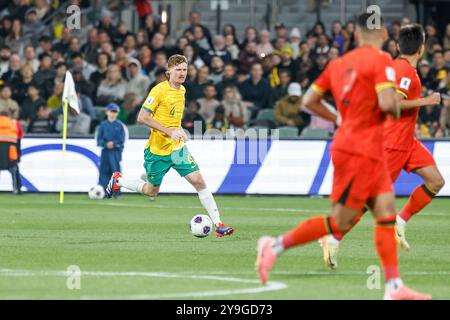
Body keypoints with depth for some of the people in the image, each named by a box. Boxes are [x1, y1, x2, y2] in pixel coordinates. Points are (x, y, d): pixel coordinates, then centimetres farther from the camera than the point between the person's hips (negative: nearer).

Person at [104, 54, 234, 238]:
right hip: (157, 149, -5)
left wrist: (179, 130, 8)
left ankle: (218, 224, -10)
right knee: (151, 192, 9)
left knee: (198, 180, -10)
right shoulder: (159, 90, -16)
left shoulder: (182, 90, 7)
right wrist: (169, 131, -23)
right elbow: (142, 117, -19)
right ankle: (118, 180, 35)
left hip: (177, 147, 5)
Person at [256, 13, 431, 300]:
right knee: (341, 221, -4)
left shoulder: (339, 63, 10)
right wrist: (397, 110, -1)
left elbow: (309, 101, 12)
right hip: (360, 151, -8)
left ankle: (394, 287, -2)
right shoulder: (381, 61, -11)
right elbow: (387, 103, -23)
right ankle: (276, 246, 1)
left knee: (386, 212, 3)